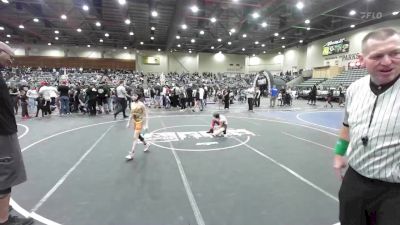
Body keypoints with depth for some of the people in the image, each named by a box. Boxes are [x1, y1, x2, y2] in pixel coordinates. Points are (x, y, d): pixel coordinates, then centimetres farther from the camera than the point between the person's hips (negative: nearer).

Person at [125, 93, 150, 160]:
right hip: (134, 122, 7)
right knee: (138, 136, 19)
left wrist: (146, 125, -19)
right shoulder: (132, 104, 1)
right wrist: (128, 122, 14)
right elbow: (131, 113, 13)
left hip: (140, 122, -7)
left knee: (135, 137, -7)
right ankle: (146, 144, 43)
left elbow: (146, 115, -15)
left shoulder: (141, 105, -19)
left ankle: (131, 154, 0)